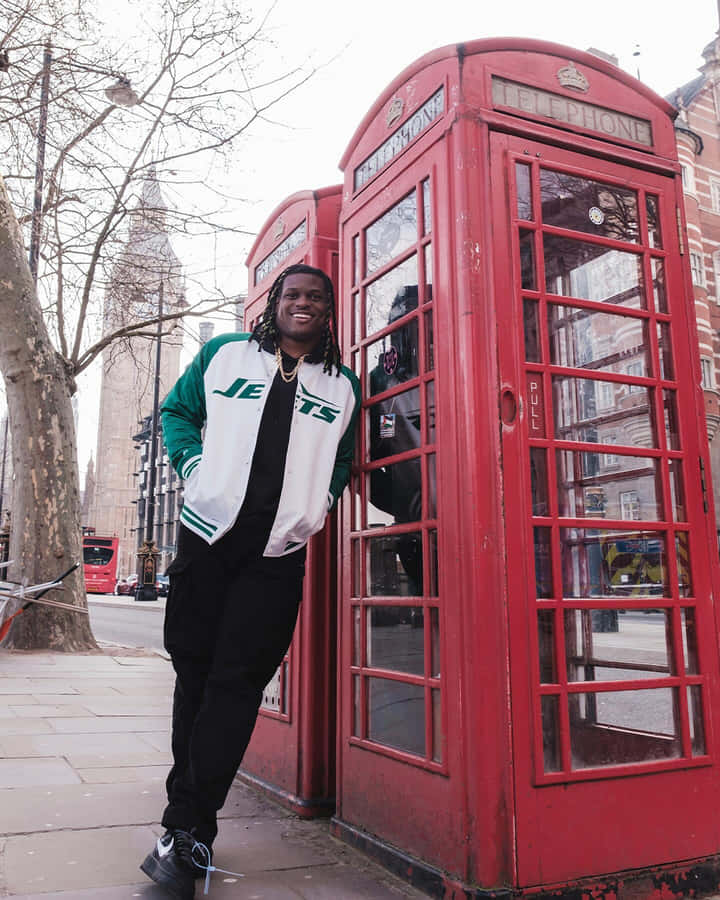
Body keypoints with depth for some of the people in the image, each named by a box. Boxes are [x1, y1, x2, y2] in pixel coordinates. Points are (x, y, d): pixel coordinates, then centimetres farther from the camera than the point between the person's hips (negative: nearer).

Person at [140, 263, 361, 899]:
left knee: (236, 680, -6)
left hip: (278, 554, 0)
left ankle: (186, 828, 3)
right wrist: (194, 463, 1)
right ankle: (191, 830, 18)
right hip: (207, 531, 1)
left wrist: (323, 497, 4)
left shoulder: (343, 385, 15)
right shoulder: (224, 353, 13)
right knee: (194, 670, 4)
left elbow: (346, 456, 22)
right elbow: (178, 411, 18)